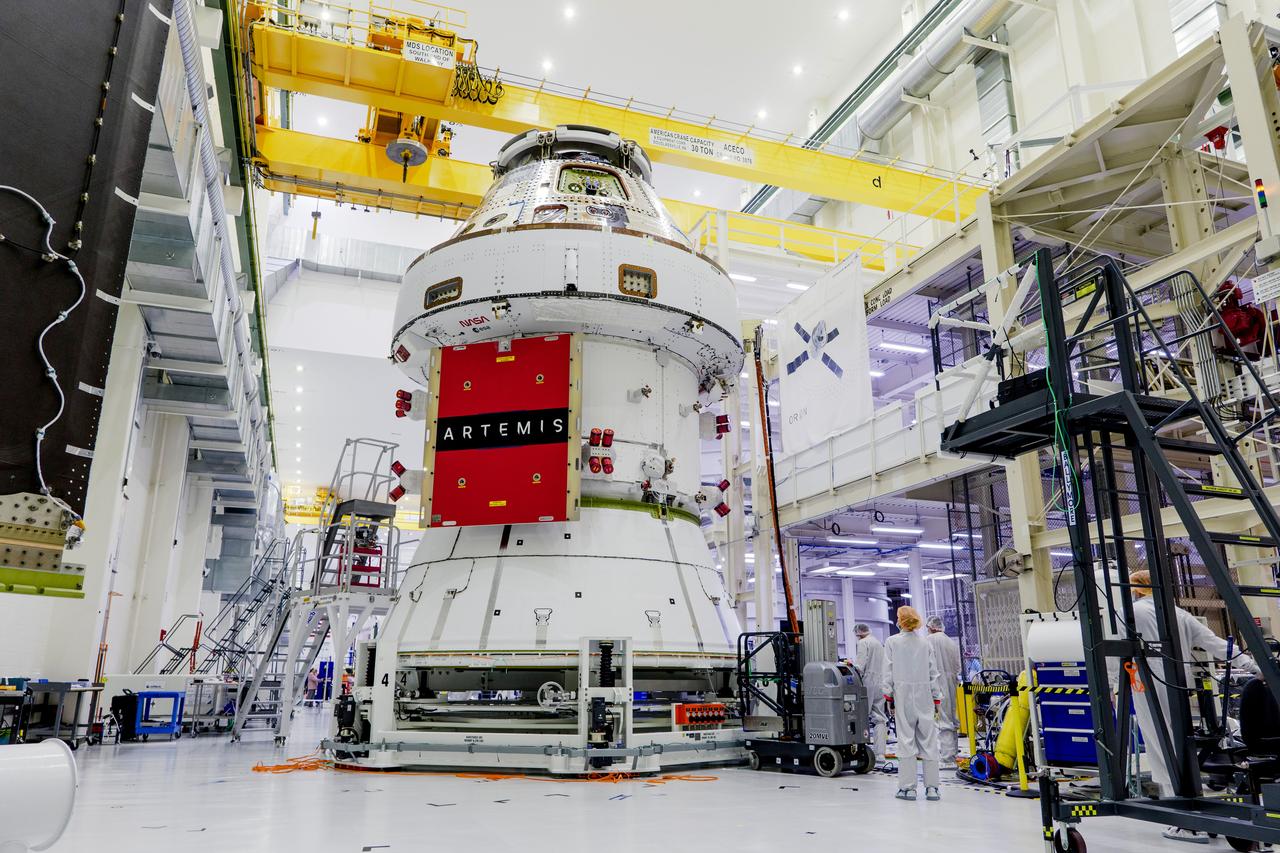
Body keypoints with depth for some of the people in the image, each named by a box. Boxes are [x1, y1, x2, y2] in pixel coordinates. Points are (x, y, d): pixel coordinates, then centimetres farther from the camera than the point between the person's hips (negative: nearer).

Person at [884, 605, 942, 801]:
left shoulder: (892, 642, -3)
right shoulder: (926, 643, 5)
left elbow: (888, 671, -3)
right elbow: (933, 672, 7)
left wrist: (889, 696, 4)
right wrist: (935, 698, 13)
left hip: (903, 693, -2)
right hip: (924, 694, 2)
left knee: (906, 739, 2)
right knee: (928, 739, 6)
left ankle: (908, 787, 4)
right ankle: (931, 787, 8)